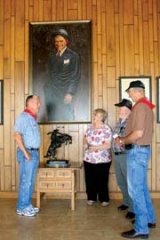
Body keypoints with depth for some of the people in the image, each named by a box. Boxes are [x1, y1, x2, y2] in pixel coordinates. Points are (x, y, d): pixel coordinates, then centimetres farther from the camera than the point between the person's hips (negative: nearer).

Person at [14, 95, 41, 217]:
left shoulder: (33, 118, 15)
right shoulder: (23, 117, -12)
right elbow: (17, 135, -20)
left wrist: (35, 152, 15)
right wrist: (25, 152, -21)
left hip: (34, 152, 9)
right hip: (27, 153, -9)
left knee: (31, 181, 13)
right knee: (25, 181, -2)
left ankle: (28, 205, 23)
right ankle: (22, 208, 8)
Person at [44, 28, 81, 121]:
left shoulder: (73, 56, -3)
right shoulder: (52, 55, 13)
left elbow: (76, 77, -7)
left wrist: (70, 94, -12)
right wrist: (49, 88, 8)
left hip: (65, 95, -4)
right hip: (51, 94, 5)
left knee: (67, 119, -2)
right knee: (52, 119, 4)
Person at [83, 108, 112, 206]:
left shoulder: (107, 129, -14)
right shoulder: (90, 127, 7)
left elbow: (108, 145, -18)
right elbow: (85, 138, 17)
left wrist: (94, 148, -21)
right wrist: (85, 143, -5)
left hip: (102, 160, -5)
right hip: (88, 159, 6)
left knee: (102, 180, 6)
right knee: (90, 179, 12)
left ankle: (104, 199, 23)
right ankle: (91, 198, 28)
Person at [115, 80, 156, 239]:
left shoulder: (140, 106, -16)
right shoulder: (147, 106, 14)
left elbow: (138, 133, -24)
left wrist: (122, 141, -9)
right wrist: (125, 140, 12)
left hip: (137, 151, -10)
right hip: (143, 149, 10)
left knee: (135, 189, -4)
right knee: (142, 187, 19)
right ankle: (149, 219, 32)